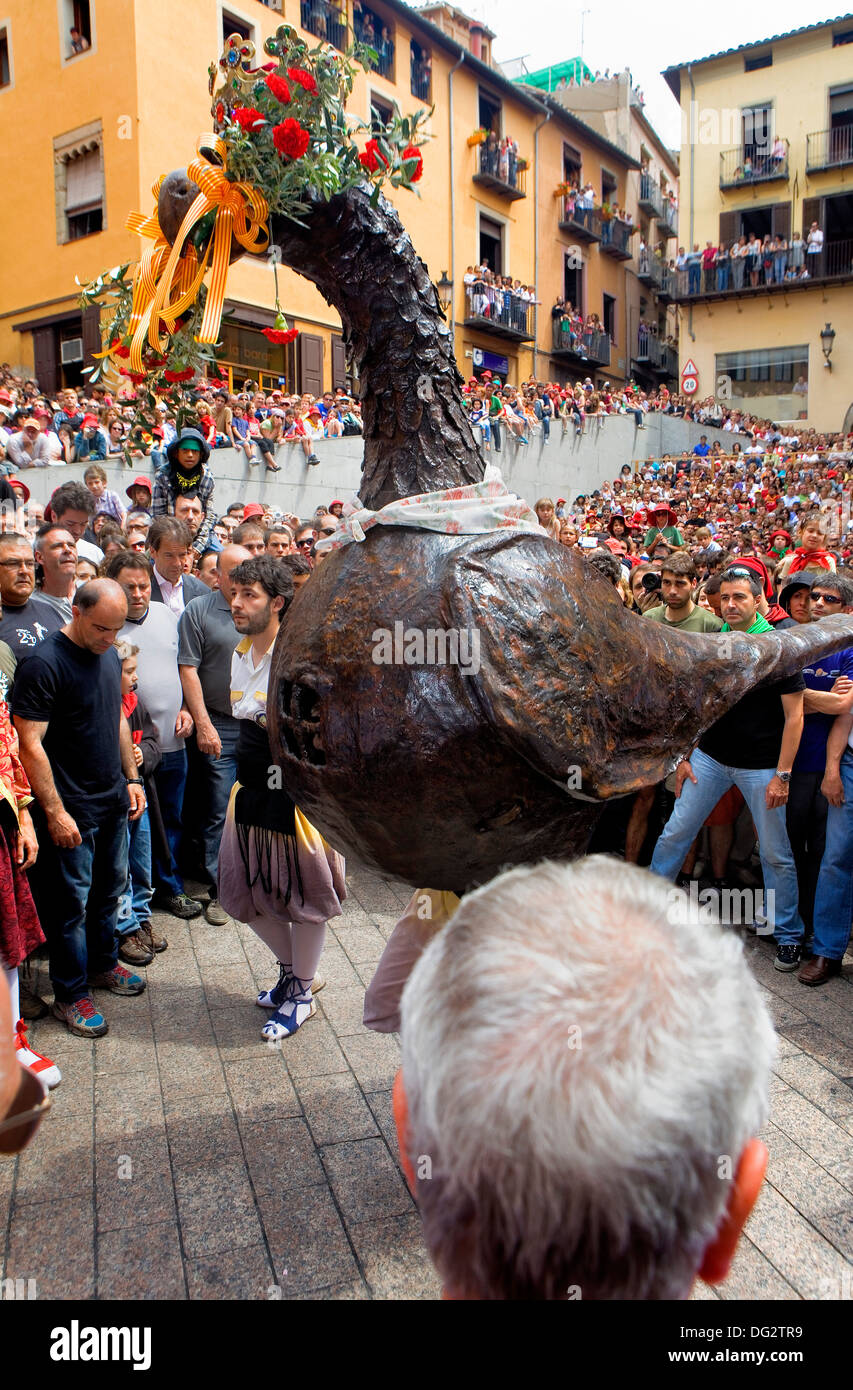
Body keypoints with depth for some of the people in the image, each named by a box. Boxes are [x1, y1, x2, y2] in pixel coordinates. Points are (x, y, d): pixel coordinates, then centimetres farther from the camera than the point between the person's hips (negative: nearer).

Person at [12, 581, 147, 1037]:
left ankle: (103, 965, 37)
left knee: (109, 888, 18)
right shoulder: (43, 664, -18)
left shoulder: (110, 657, 6)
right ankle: (71, 994, 18)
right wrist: (55, 811, -18)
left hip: (114, 801, 7)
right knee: (72, 901, 4)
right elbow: (30, 744, -18)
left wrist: (132, 777, 14)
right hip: (72, 810, -7)